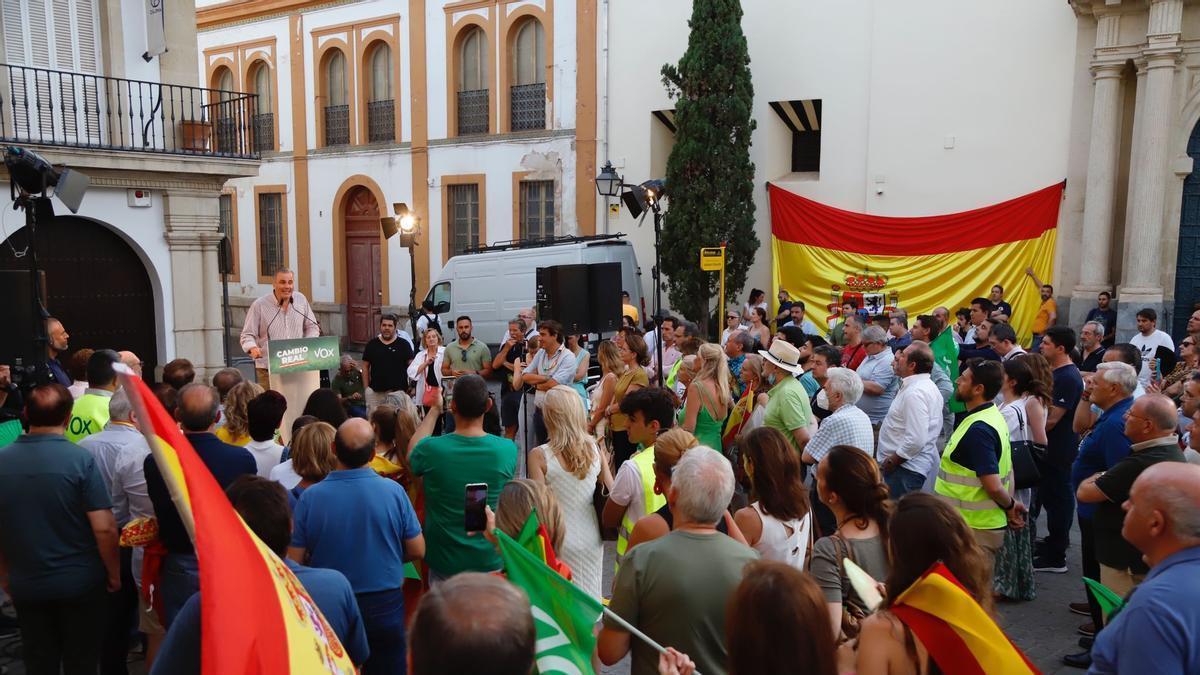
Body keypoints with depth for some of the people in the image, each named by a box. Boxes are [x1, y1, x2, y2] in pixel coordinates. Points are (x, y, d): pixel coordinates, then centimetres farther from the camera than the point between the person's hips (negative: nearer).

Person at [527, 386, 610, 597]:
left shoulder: (539, 456, -15)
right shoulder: (595, 449, -4)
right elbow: (613, 495, 1)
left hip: (560, 541, -4)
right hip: (592, 540, 4)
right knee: (589, 600, 19)